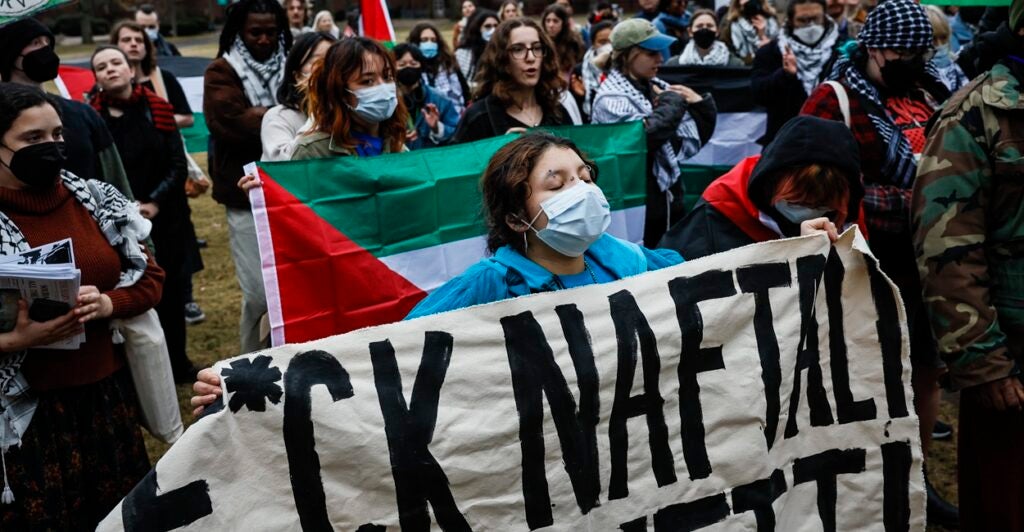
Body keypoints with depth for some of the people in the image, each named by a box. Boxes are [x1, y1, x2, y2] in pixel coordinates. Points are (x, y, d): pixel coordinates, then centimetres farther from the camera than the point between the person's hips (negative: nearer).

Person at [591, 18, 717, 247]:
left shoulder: (657, 87, 9)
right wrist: (673, 101, -14)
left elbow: (694, 140, 12)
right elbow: (643, 137, -28)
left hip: (670, 197, 7)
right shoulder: (612, 97, -11)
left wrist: (700, 104, -4)